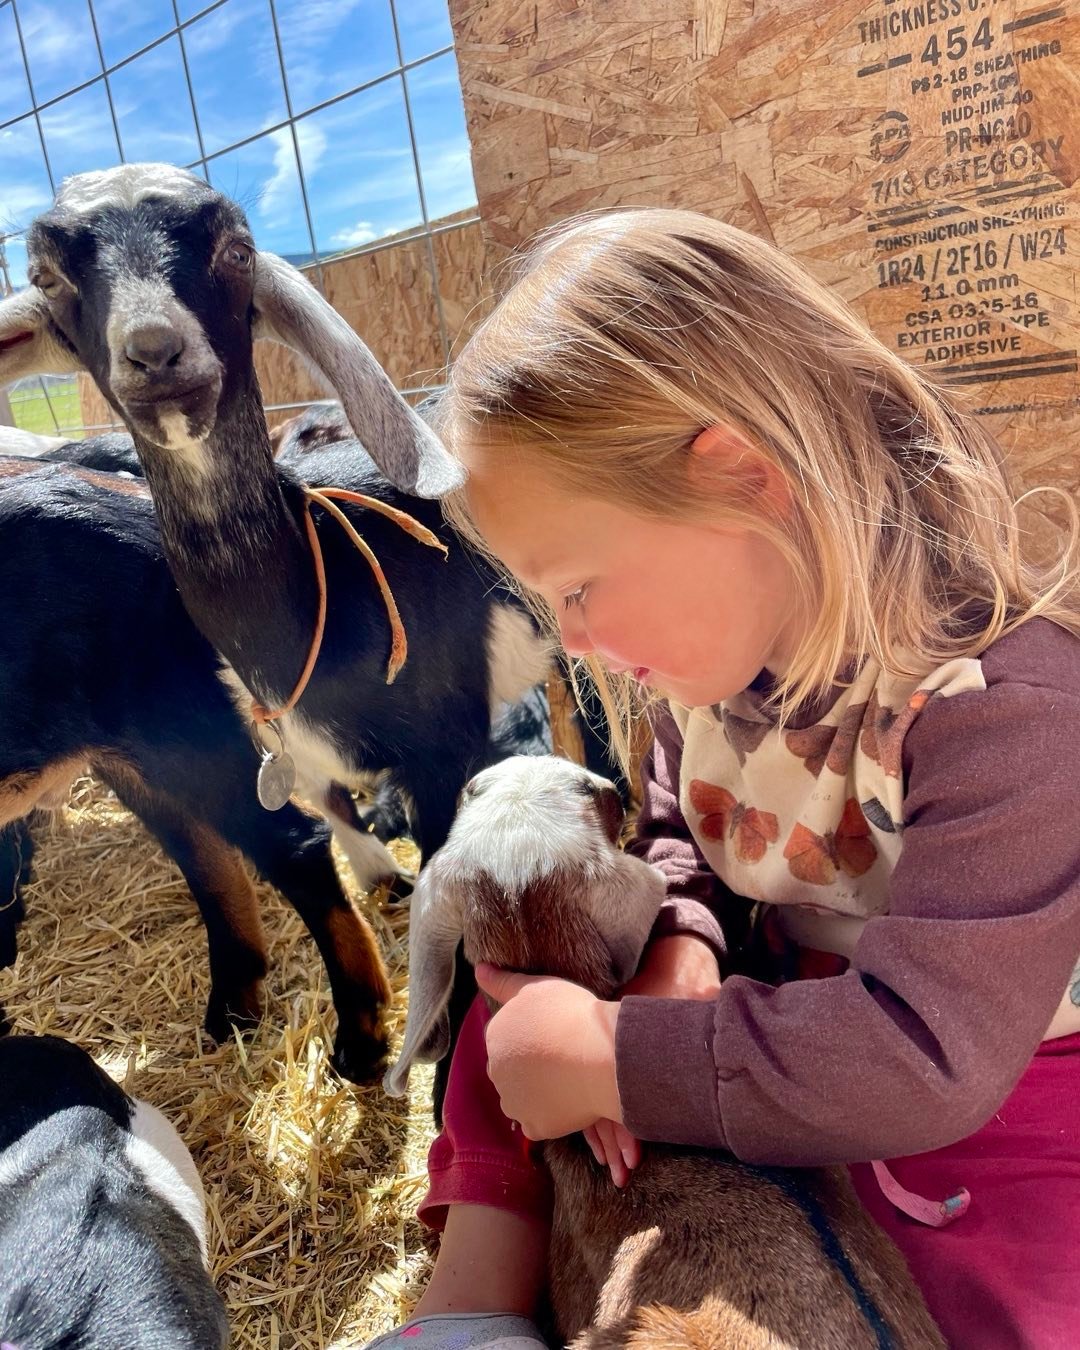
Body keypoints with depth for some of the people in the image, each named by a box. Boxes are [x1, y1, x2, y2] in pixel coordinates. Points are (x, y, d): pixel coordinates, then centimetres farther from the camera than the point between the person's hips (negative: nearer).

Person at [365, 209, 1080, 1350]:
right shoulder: (716, 639, -10)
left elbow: (920, 1059, -33)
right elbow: (673, 824, 6)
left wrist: (605, 1058, -27)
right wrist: (676, 941, -16)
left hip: (988, 1089, -5)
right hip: (764, 1003, 6)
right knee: (514, 989, 1)